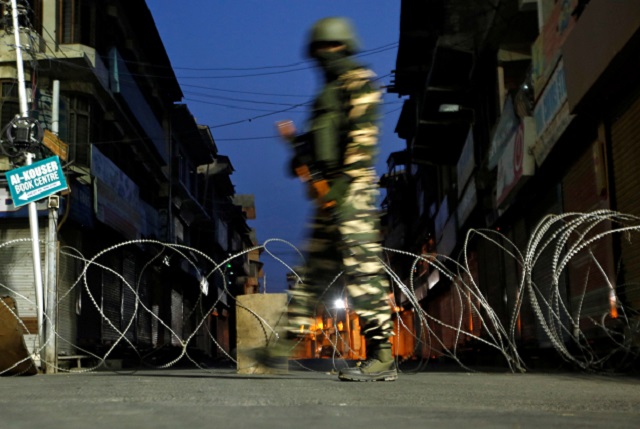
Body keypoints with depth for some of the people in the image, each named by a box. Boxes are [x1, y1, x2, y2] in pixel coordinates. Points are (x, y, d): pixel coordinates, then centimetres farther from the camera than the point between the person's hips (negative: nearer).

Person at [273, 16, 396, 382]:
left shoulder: (359, 82, -1)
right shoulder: (329, 94, 27)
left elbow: (362, 138, -14)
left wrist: (340, 186, -21)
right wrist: (294, 139, 17)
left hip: (350, 191, -10)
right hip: (329, 197, 10)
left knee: (362, 267, -14)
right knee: (316, 267, 10)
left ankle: (382, 356, -16)